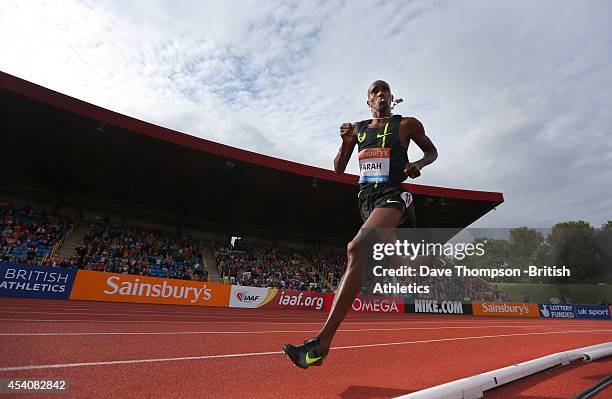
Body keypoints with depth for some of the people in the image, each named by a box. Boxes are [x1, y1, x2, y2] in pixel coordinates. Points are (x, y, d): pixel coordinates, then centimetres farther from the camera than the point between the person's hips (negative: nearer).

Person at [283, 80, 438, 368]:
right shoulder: (358, 129, 15)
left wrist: (419, 164, -3)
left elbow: (432, 151, 19)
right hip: (366, 198, 6)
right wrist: (345, 142, -4)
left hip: (392, 195, -5)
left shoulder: (407, 124, 6)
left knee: (357, 249, -29)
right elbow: (339, 169, 13)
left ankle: (322, 342, -31)